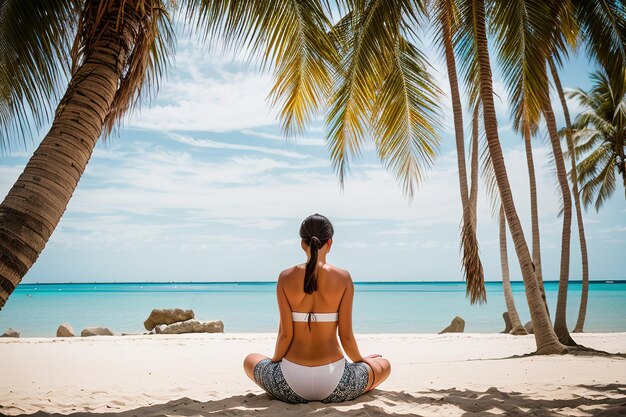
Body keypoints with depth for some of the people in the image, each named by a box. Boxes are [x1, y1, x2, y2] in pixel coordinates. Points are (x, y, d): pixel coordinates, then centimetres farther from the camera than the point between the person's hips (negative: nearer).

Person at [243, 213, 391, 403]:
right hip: (333, 382, -1)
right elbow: (346, 336, -4)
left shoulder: (286, 278, -4)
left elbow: (285, 334, -5)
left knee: (250, 360, 33)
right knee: (384, 366, 27)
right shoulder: (343, 278, -7)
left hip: (291, 382, 1)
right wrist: (360, 360, 17)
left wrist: (275, 360, 16)